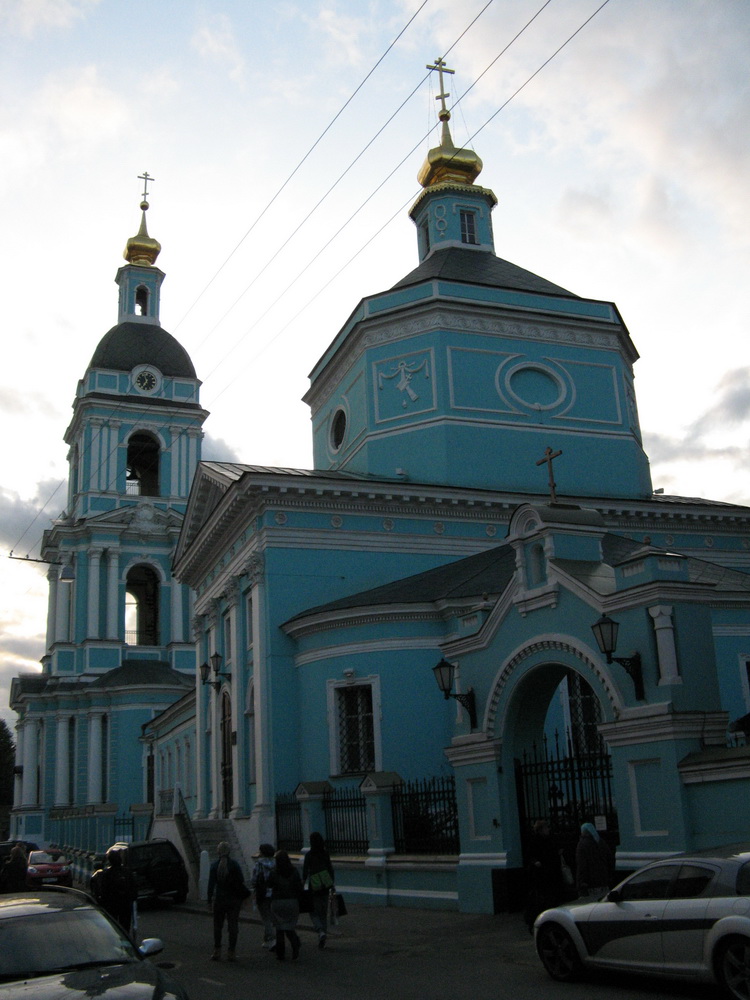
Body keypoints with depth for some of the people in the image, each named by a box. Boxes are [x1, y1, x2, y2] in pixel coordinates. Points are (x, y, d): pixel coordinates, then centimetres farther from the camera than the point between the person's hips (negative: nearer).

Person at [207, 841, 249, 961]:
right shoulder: (234, 864, -6)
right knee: (233, 925, 6)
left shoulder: (214, 865, -5)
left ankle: (217, 951, 15)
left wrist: (210, 900, 0)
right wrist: (243, 894, 8)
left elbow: (211, 884, -5)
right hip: (234, 899, 0)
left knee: (217, 925, 14)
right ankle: (231, 952, 5)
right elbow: (241, 881, -5)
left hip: (219, 898, 1)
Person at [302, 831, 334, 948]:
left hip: (314, 888, -4)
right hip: (325, 888, 4)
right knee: (324, 913, 13)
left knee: (314, 912, 8)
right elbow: (331, 870, 5)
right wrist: (332, 885, 13)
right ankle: (322, 942, 14)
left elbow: (305, 872, -10)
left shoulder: (309, 855, -9)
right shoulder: (326, 854, 2)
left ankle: (321, 931, -18)